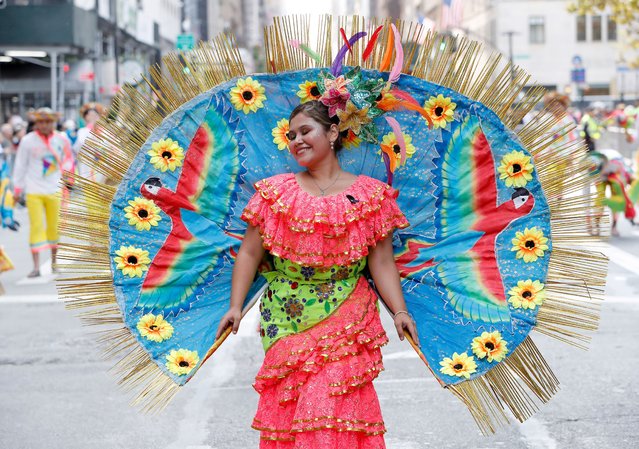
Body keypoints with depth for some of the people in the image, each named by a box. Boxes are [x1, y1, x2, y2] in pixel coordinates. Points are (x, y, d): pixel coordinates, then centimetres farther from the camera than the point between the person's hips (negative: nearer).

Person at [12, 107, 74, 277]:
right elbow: (20, 166, 5)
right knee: (36, 226, -7)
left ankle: (54, 262, 22)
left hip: (55, 191, 2)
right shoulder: (27, 141, -2)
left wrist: (65, 171, 1)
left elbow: (69, 159, 18)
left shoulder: (61, 140, 2)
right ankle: (36, 267, -6)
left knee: (55, 227, 6)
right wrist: (17, 189, 7)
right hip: (34, 191, -2)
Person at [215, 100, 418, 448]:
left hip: (346, 320, -2)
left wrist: (399, 310, -10)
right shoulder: (277, 191, 7)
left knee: (334, 401, -12)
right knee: (285, 402, 0)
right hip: (286, 320, 2)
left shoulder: (370, 195, 4)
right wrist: (236, 305, -3)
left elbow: (381, 262, 2)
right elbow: (250, 253, 5)